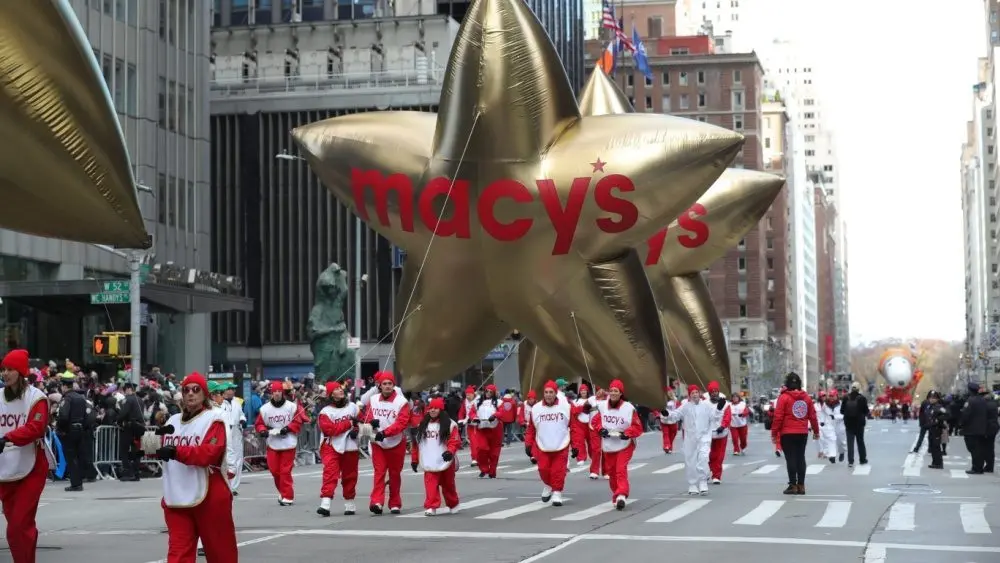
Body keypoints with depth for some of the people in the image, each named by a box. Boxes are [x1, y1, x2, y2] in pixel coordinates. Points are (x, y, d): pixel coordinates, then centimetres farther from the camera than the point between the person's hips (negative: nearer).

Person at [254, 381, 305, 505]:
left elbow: (299, 420, -4)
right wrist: (263, 431, -14)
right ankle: (283, 492, 27)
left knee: (285, 471, -4)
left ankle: (287, 497, 3)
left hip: (288, 443, -3)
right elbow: (259, 424, 5)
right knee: (274, 470, 5)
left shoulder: (292, 406, -7)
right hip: (272, 444, 3)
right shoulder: (265, 409, -1)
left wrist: (289, 428, -17)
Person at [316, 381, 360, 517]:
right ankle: (325, 504, -23)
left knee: (350, 477, 10)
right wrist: (349, 424, -15)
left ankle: (349, 504, 25)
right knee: (330, 473, -17)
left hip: (350, 448, 4)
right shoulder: (326, 412, -6)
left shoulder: (352, 407, 6)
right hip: (332, 447, -3)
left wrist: (356, 429, -7)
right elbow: (330, 429, -16)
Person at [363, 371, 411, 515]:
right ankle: (377, 502, -17)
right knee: (379, 472, -8)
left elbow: (402, 422, -18)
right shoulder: (373, 400, 2)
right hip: (378, 443, 2)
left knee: (395, 474, 8)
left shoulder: (401, 402, -10)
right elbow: (367, 416, 5)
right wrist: (371, 422, -20)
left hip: (396, 443, -2)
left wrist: (385, 432, -27)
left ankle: (395, 504, 17)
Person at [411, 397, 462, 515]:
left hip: (445, 461, -2)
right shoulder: (423, 425, 9)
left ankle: (453, 505, 32)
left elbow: (455, 440, -12)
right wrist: (414, 459, 11)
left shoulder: (449, 424, -4)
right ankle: (431, 507, -14)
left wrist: (450, 451, -29)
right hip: (430, 463, 2)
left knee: (448, 485, 12)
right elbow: (417, 443, 11)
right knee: (430, 484, -12)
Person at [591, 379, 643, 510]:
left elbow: (637, 427, -9)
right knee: (611, 472, 11)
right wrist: (601, 429, -12)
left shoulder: (629, 408, -14)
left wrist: (627, 433, -25)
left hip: (624, 445, -4)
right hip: (608, 445, 4)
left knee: (621, 469, -18)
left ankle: (621, 496, -24)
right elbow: (595, 421, 7)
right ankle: (616, 494, 29)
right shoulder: (602, 406, -4)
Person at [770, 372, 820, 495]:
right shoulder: (806, 397, 4)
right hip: (803, 433, 4)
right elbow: (812, 416, 6)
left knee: (790, 458, 0)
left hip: (787, 433, -4)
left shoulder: (784, 397, -8)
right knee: (800, 458, 10)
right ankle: (801, 485, 10)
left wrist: (774, 432, -4)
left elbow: (778, 417, -11)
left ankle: (793, 485, -3)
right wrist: (816, 431, 17)